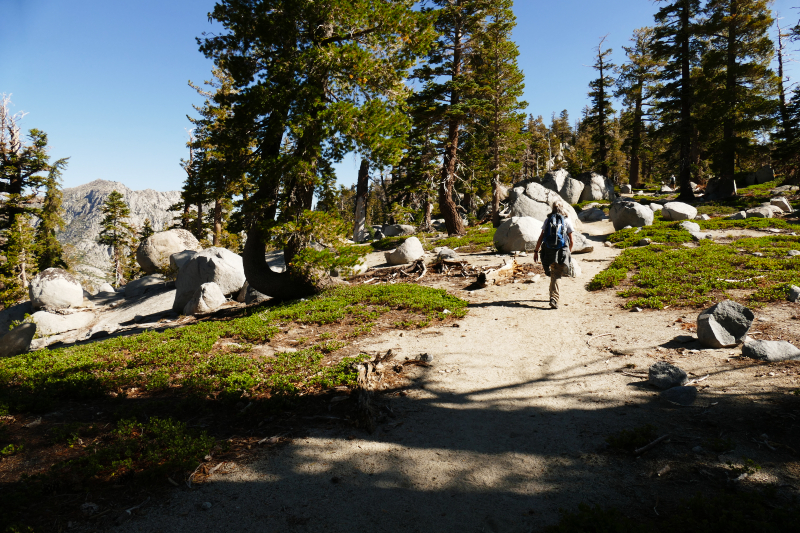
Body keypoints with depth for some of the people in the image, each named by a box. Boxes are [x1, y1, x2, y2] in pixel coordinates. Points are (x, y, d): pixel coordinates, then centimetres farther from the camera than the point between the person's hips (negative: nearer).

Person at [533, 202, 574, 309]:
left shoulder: (548, 219, 10)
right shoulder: (567, 220, 5)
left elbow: (541, 237, 6)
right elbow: (571, 241, 7)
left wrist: (536, 251, 11)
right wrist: (569, 252, 23)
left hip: (549, 251, 2)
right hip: (561, 251, -2)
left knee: (554, 274, 21)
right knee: (556, 275, -3)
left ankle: (556, 292, 33)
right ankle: (553, 298, -14)